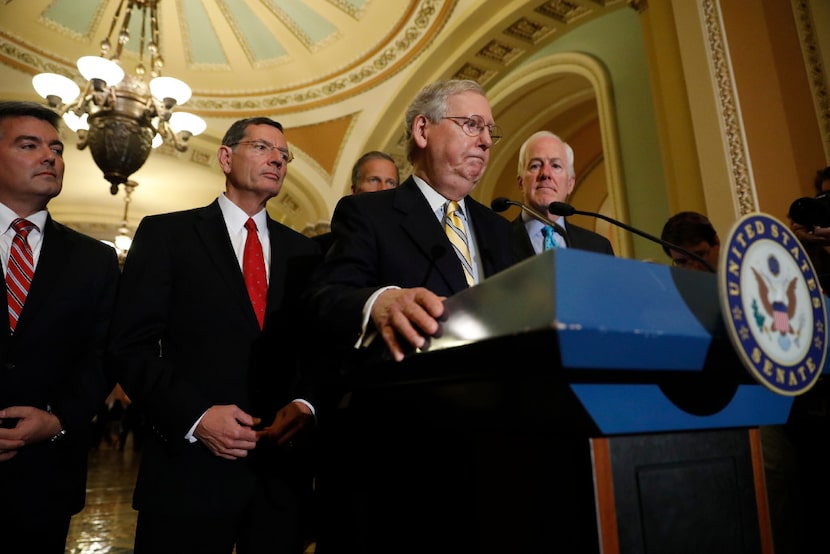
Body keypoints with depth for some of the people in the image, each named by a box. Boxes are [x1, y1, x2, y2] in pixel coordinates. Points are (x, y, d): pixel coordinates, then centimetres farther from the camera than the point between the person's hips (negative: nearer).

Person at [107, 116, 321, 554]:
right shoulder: (165, 234, 2)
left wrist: (305, 404, -9)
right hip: (190, 465, -3)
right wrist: (195, 415, -15)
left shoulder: (304, 251, 11)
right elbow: (131, 346, -4)